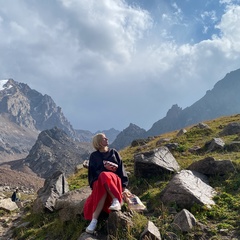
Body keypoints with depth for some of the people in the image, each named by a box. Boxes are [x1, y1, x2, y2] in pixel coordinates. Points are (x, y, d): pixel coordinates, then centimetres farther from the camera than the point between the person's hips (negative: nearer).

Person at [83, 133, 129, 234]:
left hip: (115, 179, 0)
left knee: (104, 176, -39)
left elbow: (121, 168, 12)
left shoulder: (114, 152, 19)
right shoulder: (94, 156, 16)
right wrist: (93, 184, -10)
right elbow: (92, 172, 11)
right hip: (99, 181, 0)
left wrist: (123, 184, -2)